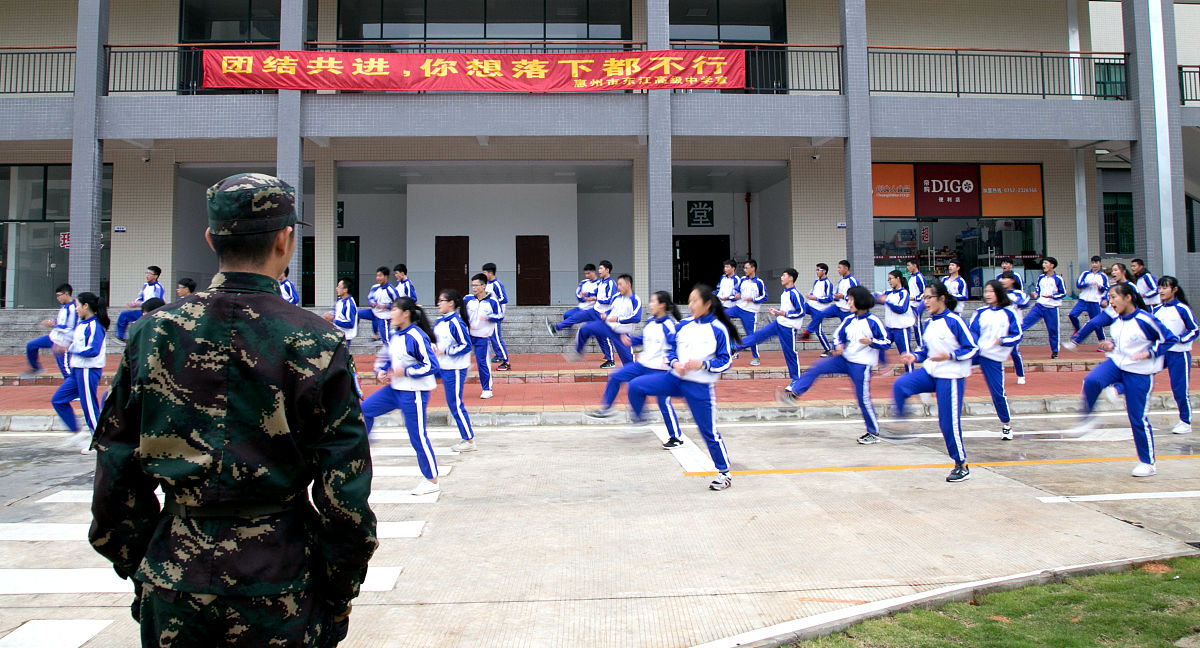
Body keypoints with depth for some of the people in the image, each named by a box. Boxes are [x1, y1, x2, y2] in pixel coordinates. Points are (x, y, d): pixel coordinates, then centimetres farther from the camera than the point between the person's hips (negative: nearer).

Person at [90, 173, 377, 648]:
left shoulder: (152, 333, -2)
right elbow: (344, 492, -12)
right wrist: (339, 599, 1)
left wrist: (138, 570, 16)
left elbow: (116, 474, 4)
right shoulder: (315, 343, -12)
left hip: (174, 588, 3)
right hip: (278, 590, -2)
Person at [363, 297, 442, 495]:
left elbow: (432, 366, -21)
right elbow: (383, 357, 24)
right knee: (365, 408, 10)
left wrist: (406, 371, -20)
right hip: (395, 389, 9)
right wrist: (380, 371, 4)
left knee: (418, 436, -2)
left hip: (414, 393, -9)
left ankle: (432, 480, 11)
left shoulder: (416, 337, -19)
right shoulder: (394, 336, 8)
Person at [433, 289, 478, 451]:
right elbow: (435, 339, 24)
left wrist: (445, 351, -20)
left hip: (455, 369, -11)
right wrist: (433, 348, 3)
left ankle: (469, 441, 6)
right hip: (443, 367, 11)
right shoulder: (440, 322, 10)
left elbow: (466, 345, -20)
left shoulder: (456, 322, -18)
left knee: (455, 404, -3)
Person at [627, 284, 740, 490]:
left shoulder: (718, 330, -10)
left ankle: (724, 473, 20)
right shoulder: (684, 325, 4)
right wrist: (675, 363, -8)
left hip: (700, 387, -4)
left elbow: (725, 361, -8)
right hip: (675, 379, 5)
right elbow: (670, 349, 12)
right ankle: (638, 422, 13)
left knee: (708, 431, 2)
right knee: (636, 386, -11)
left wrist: (702, 364, -22)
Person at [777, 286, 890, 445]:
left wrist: (871, 342, -28)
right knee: (817, 368, -4)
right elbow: (838, 334, 16)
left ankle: (874, 433, 14)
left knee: (863, 398, -2)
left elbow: (887, 342, -11)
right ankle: (792, 393, -2)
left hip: (862, 365, -6)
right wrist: (839, 345, -5)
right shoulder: (849, 320, 4)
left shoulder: (873, 322, -14)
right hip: (846, 359, 6)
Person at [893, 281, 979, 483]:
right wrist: (914, 356, -1)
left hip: (951, 377, -7)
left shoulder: (954, 321, -13)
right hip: (930, 372, 7)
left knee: (949, 422, -2)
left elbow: (973, 348, -12)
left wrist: (949, 356, -24)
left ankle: (962, 466, 14)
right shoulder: (929, 323, 9)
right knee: (900, 385, -19)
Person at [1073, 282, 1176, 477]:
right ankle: (1086, 420, -12)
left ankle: (1148, 463, 17)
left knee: (1138, 418, 2)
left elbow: (1171, 339, -10)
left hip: (1138, 373, -5)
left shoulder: (1145, 320, -17)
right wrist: (1111, 345, 2)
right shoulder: (1118, 320, 3)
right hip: (1116, 363, 5)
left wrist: (1149, 353, -21)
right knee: (1091, 380, -28)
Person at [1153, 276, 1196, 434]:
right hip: (1160, 351, 5)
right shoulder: (1156, 310, 7)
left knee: (1180, 389, 1)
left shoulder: (1183, 309, -9)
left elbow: (1195, 331, -6)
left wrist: (1178, 339, -19)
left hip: (1179, 354, -5)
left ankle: (1186, 422, 14)